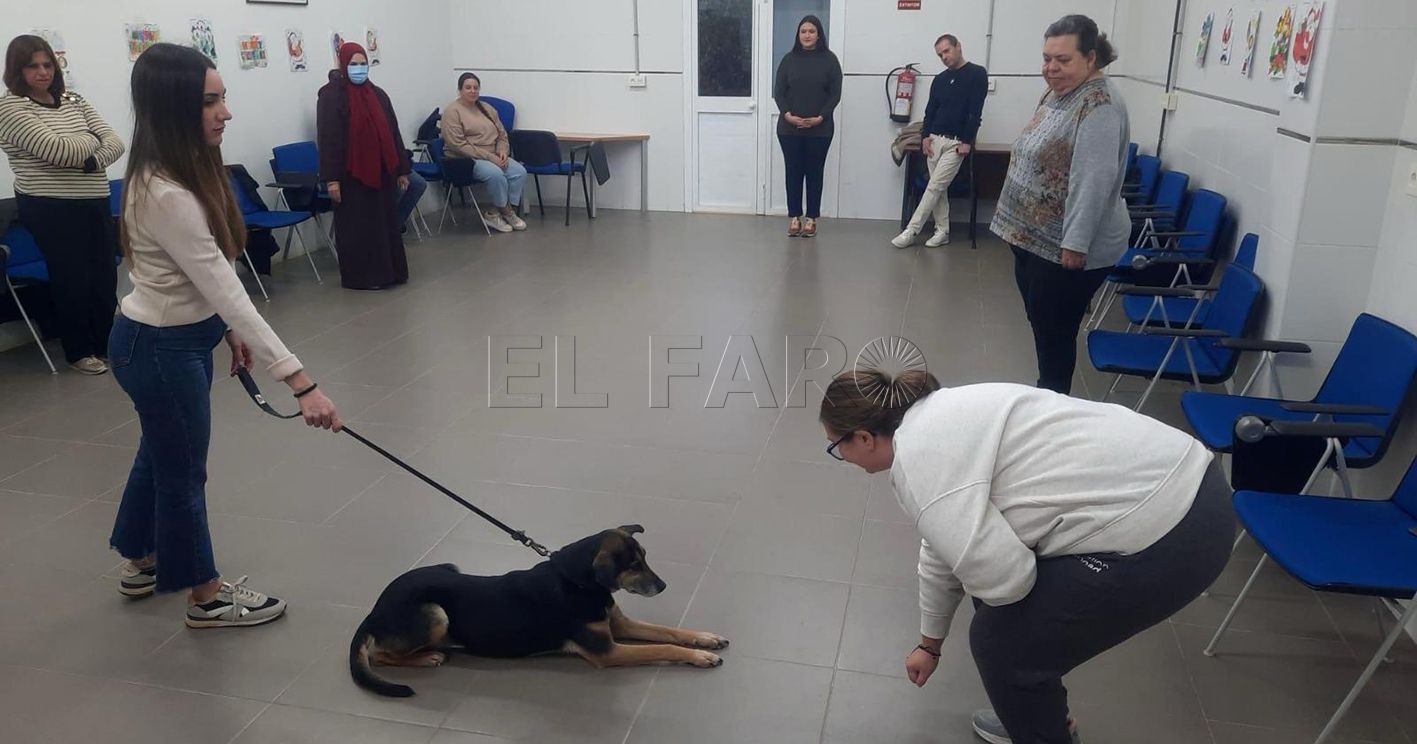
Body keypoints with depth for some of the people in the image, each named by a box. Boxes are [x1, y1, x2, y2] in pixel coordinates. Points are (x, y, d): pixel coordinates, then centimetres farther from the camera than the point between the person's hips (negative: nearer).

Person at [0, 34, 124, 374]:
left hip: (96, 202, 5)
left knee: (106, 276, 8)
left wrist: (92, 161, -16)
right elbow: (58, 150, -19)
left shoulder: (73, 100, 11)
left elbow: (115, 142, 3)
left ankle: (106, 343, 25)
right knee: (72, 280, 3)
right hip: (50, 209, -5)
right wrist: (92, 139, -1)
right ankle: (78, 351, 19)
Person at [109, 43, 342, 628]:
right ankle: (206, 597, 28)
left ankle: (140, 564, 47)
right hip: (159, 348, -9)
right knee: (183, 470, 8)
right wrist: (300, 382, -36)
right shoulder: (166, 195, -30)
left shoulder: (184, 170, -1)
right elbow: (226, 291, -34)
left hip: (174, 337, 9)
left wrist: (227, 329, 19)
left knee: (160, 452, 25)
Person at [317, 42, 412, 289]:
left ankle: (389, 271, 21)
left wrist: (402, 169, 11)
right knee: (357, 227, 1)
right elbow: (327, 138, -11)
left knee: (386, 222, 10)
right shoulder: (331, 95, -6)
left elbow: (392, 133, 14)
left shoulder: (377, 94, 11)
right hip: (352, 174, -6)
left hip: (381, 171, 6)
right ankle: (360, 276, 10)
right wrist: (331, 178, -17)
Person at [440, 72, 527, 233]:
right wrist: (489, 157, -21)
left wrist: (503, 152, -9)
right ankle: (506, 210, -8)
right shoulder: (452, 111, -8)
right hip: (463, 159, -7)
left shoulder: (487, 108, 13)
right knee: (496, 174, -33)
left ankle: (493, 213, -9)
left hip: (493, 157, 7)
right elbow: (458, 145, -17)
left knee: (520, 172, -18)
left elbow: (502, 135, 15)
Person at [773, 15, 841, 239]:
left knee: (814, 172, 4)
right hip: (789, 128, 1)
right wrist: (788, 115, -13)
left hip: (819, 129, -1)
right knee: (793, 172, 4)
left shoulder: (829, 60, 2)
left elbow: (835, 94, -1)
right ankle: (794, 217, 11)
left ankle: (812, 218, 10)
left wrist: (820, 118, -13)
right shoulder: (789, 59, 6)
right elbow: (778, 92, 3)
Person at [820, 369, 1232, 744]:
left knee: (1003, 638, 4)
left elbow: (1003, 576, -20)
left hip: (1163, 536, -9)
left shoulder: (918, 455, -15)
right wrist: (930, 644, 34)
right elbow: (946, 543, 25)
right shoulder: (933, 419, 14)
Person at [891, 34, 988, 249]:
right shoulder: (939, 79, 13)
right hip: (934, 140, 5)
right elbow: (930, 110, 15)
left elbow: (976, 112, -9)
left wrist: (967, 141, -14)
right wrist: (925, 136, 0)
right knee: (939, 188, 4)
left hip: (956, 143, -5)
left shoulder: (977, 74, -4)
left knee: (934, 186, -9)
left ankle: (911, 231, -9)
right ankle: (942, 231, 12)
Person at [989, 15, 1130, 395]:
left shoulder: (1099, 105, -19)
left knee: (1054, 332, 1)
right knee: (1041, 325, 17)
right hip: (1035, 238, 9)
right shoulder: (1057, 93, 11)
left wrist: (1075, 244, -28)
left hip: (1065, 247, -9)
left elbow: (1094, 181, -26)